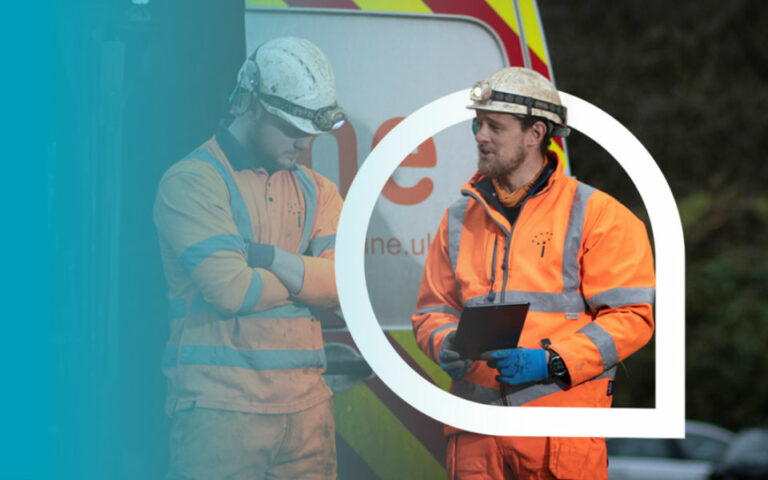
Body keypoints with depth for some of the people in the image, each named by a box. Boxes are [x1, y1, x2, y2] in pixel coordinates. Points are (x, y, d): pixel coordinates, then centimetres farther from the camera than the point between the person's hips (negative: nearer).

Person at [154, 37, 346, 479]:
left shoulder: (316, 190, 17)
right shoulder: (192, 181, -4)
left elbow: (345, 281, 1)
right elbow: (229, 290, -15)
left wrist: (267, 257, -11)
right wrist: (307, 277, 1)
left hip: (306, 405, 6)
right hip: (222, 406, -6)